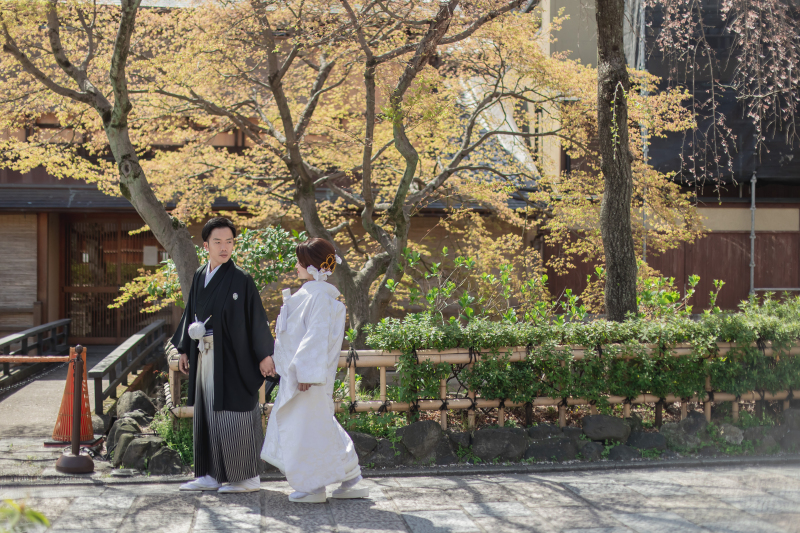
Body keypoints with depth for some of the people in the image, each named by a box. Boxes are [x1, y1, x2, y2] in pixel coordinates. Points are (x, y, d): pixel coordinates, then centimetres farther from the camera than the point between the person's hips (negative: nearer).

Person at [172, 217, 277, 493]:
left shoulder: (240, 279, -9)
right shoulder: (200, 277, 9)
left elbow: (257, 318, -10)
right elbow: (191, 314, 17)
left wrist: (264, 355, -12)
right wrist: (184, 350, 16)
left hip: (232, 357, -7)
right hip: (205, 357, 7)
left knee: (233, 416, -3)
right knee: (208, 415, 11)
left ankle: (247, 477, 7)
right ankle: (212, 475, 19)